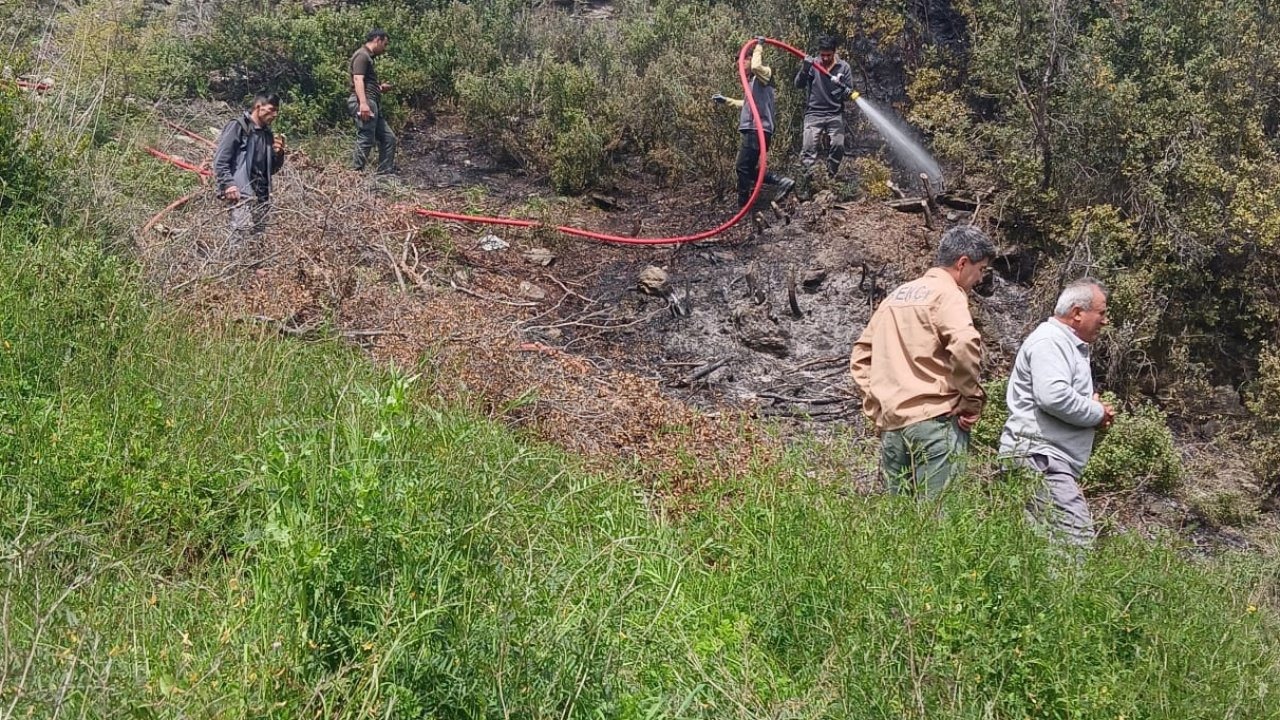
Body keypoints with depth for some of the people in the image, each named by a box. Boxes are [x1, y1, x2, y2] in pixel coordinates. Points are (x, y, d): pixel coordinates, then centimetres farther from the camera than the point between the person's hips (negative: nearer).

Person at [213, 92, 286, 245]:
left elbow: (272, 169, 26)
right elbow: (220, 159, -7)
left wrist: (278, 153, 7)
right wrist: (228, 184, -17)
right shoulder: (238, 127, -1)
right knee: (242, 237, -18)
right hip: (242, 193, -7)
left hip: (262, 196, 7)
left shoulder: (267, 134, 20)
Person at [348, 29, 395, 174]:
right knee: (365, 141, -12)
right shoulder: (362, 56, -6)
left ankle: (385, 173, 14)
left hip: (373, 105, 11)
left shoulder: (368, 57, 25)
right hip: (365, 103, -11)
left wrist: (380, 87, 18)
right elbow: (358, 79, -18)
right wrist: (363, 103, -29)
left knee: (388, 139, 10)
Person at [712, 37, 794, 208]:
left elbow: (755, 66, -30)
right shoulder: (756, 80, 24)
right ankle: (781, 181, 5)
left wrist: (759, 46, -14)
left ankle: (743, 207, -2)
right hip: (754, 130, 10)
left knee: (743, 168, -7)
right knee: (747, 168, 10)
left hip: (757, 130, -10)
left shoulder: (765, 73, -5)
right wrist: (726, 100, 38)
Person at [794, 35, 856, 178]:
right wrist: (805, 68, -20)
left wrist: (842, 88, -19)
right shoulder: (812, 64, 2)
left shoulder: (844, 67, 3)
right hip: (814, 114, -1)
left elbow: (849, 94, 3)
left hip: (835, 115, 1)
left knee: (838, 147, -12)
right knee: (808, 147, -14)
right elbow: (799, 84, -3)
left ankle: (830, 178, 3)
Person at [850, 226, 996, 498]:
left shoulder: (896, 295, 20)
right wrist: (972, 399, -11)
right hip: (934, 420, -7)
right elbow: (964, 344, -23)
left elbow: (860, 356, 23)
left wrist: (875, 408, 19)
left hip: (890, 424, 7)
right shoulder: (947, 294, -4)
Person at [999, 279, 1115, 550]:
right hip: (1038, 458, -11)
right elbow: (1054, 396, -24)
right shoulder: (1049, 341, -9)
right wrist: (1098, 413, -8)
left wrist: (1094, 408, 13)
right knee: (1076, 541, -19)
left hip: (1047, 460, 11)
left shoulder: (1069, 344, 25)